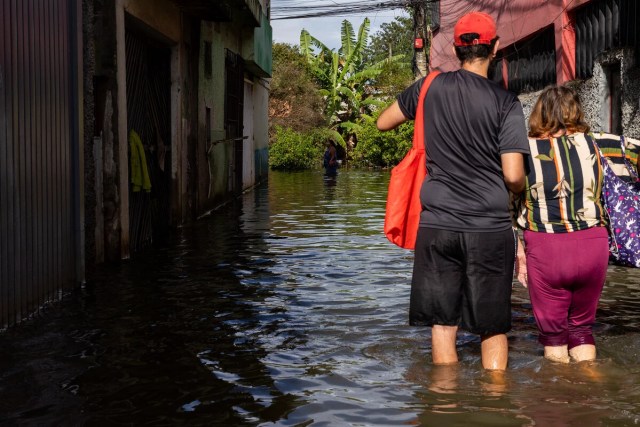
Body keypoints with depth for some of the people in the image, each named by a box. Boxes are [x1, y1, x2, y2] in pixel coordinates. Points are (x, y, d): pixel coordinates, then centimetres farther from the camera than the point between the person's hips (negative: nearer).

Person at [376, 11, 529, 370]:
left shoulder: (431, 87, 2)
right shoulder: (506, 102, -5)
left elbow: (383, 123, 16)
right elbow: (513, 176, -9)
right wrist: (520, 190, 13)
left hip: (438, 224, 2)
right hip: (491, 227, -2)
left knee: (443, 325, 9)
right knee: (494, 329, 10)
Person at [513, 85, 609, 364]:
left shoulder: (527, 150, -4)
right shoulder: (588, 144, 0)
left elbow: (517, 210, -1)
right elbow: (597, 195, 8)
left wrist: (520, 256, 5)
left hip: (546, 249, -2)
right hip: (592, 245, 2)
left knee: (552, 332, 13)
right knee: (582, 327, 18)